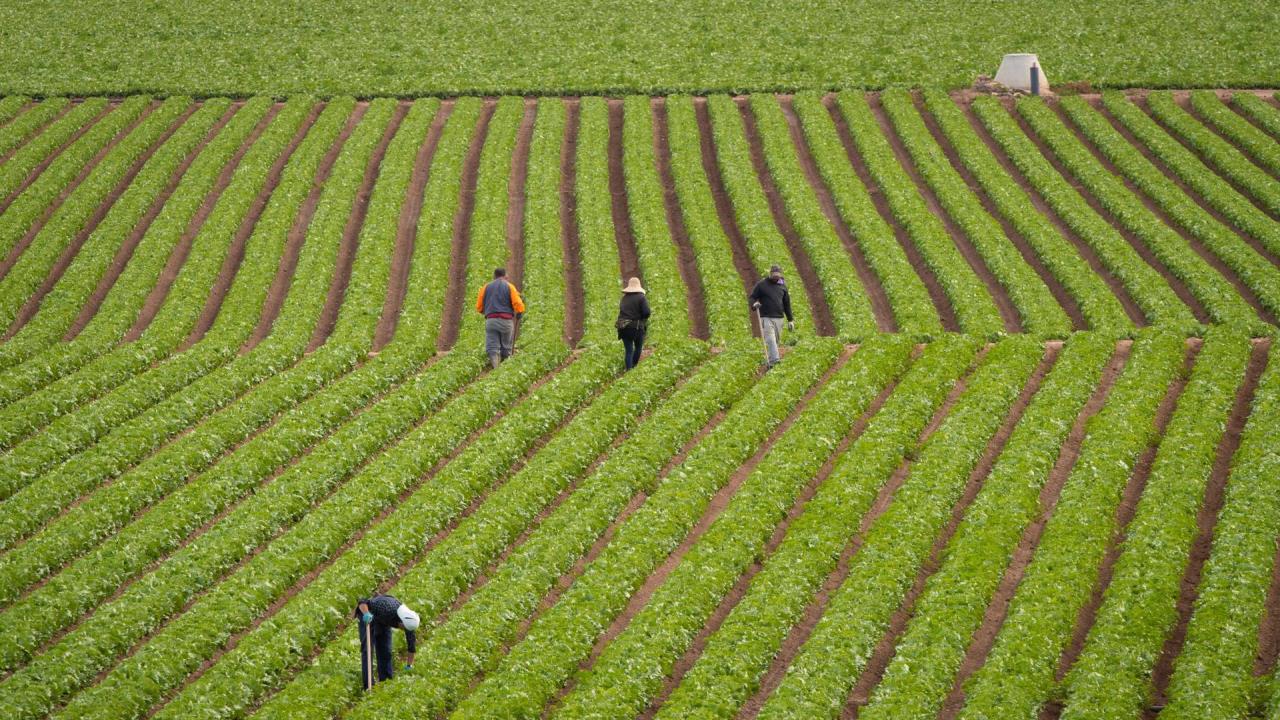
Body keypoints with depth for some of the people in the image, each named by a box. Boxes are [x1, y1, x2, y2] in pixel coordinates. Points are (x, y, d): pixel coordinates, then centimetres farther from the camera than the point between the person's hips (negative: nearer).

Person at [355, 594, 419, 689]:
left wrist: (410, 666, -7)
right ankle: (369, 686, -14)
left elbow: (412, 642, -11)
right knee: (368, 650, -13)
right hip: (368, 619, -5)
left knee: (386, 651, -2)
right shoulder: (386, 609, -41)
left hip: (383, 621, 5)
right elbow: (363, 602, -40)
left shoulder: (408, 620, -23)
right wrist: (366, 614, -61)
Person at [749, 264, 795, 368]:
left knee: (776, 341, 6)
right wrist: (754, 304, -21)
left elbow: (787, 304, 18)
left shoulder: (782, 286, 13)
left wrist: (790, 320, 16)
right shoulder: (761, 285, 1)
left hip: (778, 318, 5)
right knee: (770, 340, -16)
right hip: (766, 317, -5)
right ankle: (774, 361, -24)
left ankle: (770, 361, 14)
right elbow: (752, 297, 4)